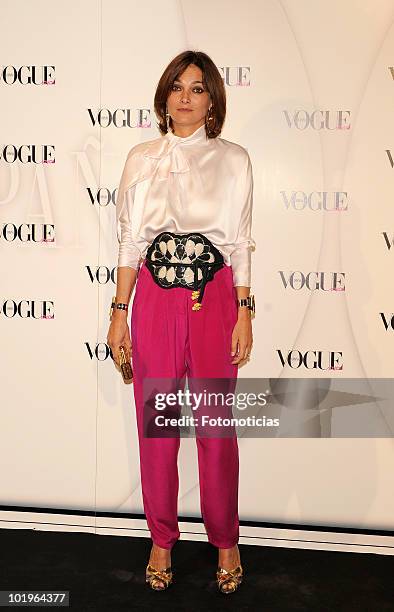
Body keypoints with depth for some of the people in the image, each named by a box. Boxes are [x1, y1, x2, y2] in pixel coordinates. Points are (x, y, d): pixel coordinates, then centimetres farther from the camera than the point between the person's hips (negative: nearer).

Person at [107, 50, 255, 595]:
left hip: (215, 297, -1)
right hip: (154, 299, 2)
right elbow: (131, 240, 7)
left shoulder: (233, 159, 4)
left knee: (217, 426, 4)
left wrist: (244, 314, -4)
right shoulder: (142, 159, 8)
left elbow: (241, 242, 3)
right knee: (156, 426, 8)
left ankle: (225, 542, 24)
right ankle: (162, 540, 26)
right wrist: (120, 312, 3)